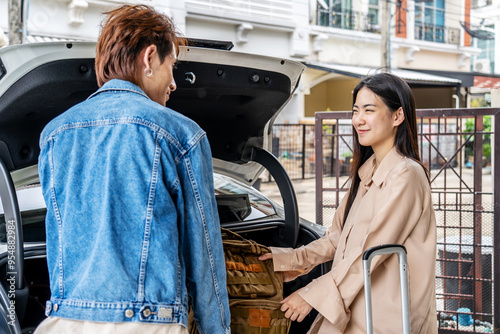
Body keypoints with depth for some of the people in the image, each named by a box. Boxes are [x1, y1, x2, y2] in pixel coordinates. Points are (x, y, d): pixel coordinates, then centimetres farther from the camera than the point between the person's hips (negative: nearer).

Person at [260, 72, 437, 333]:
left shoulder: (405, 175, -13)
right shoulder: (366, 173, 15)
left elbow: (374, 249, -18)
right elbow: (337, 237, 19)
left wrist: (314, 294, -15)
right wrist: (290, 259, 11)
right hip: (354, 309, 7)